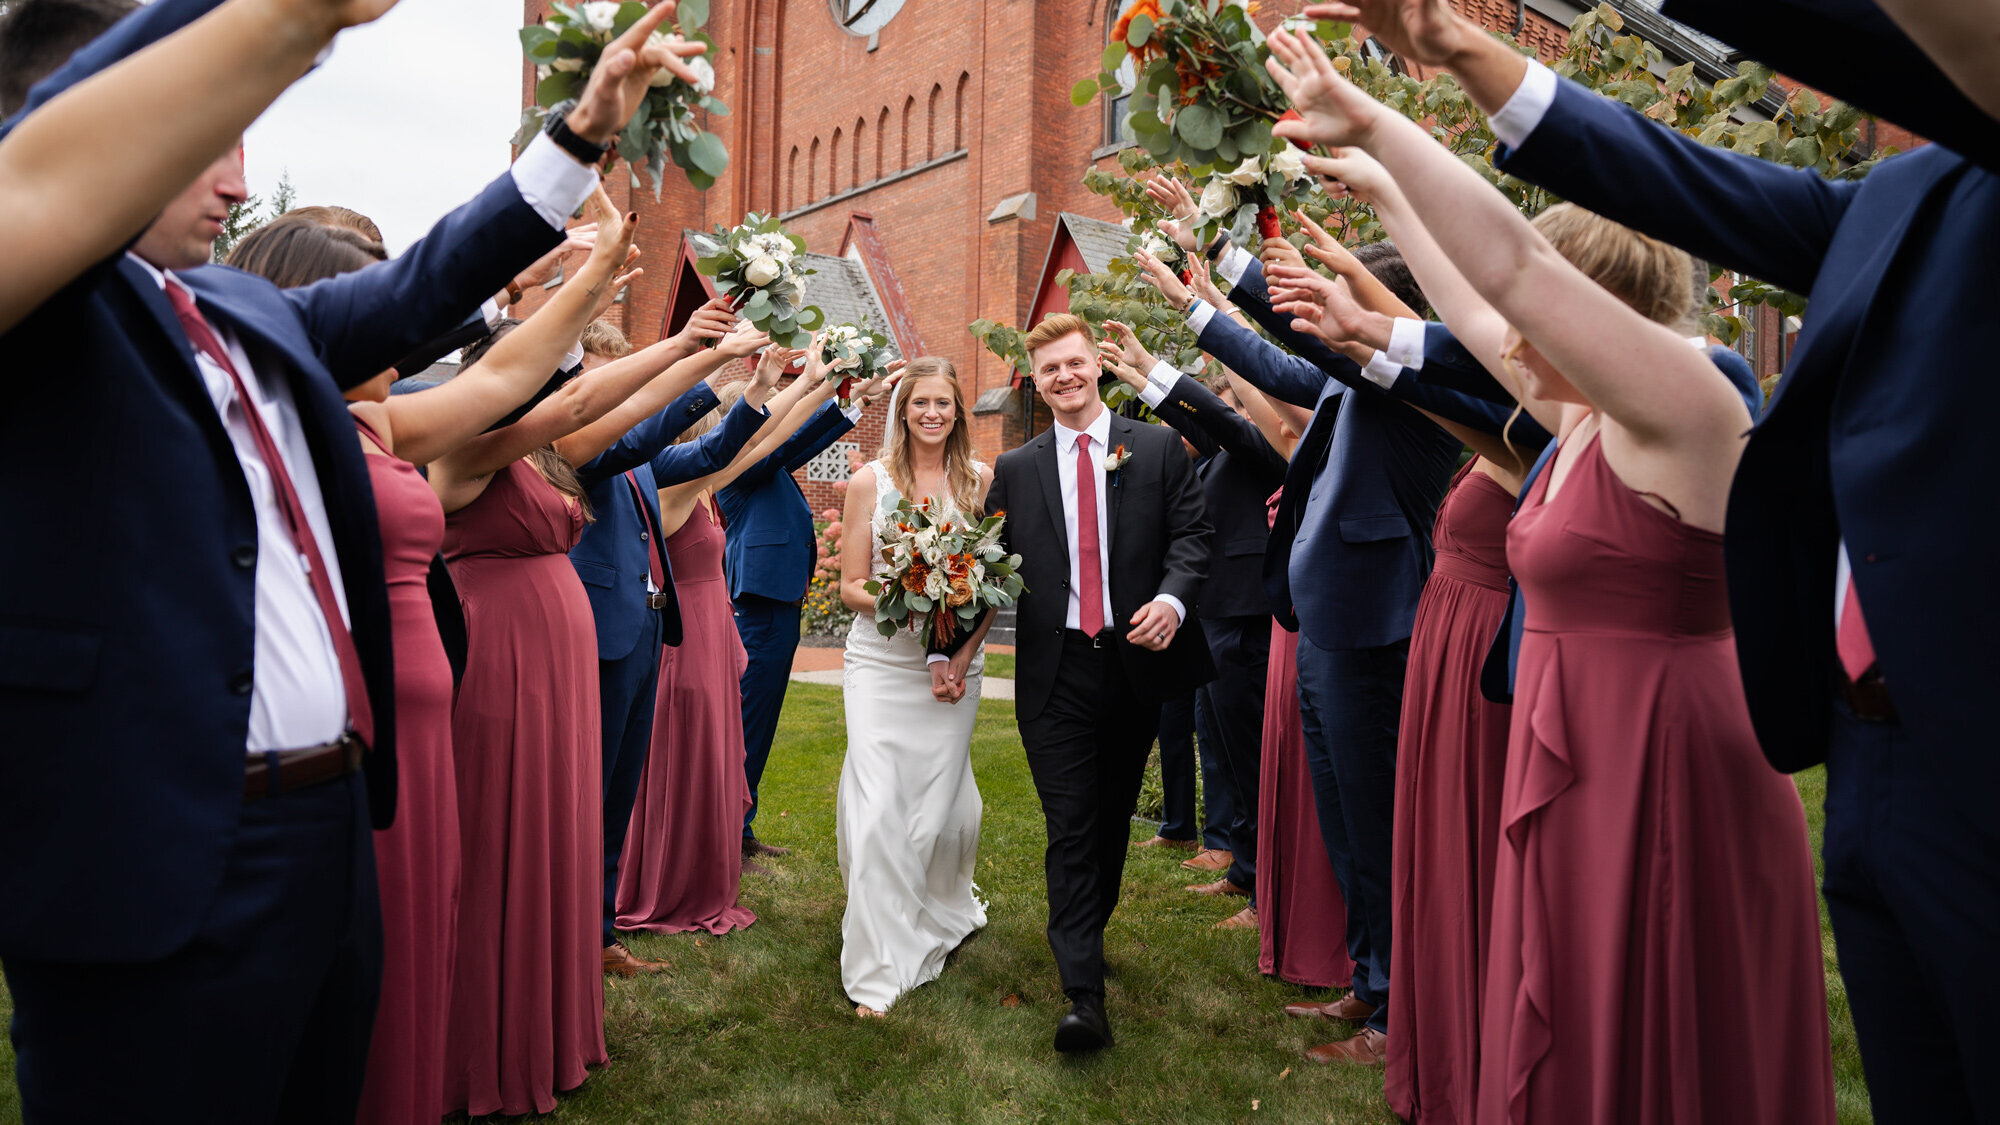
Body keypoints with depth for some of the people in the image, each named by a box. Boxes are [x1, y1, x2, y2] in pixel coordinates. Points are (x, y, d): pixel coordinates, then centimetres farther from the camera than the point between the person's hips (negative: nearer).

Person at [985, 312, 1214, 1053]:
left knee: (1113, 819, 16)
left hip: (1136, 661, 1)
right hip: (1057, 671, -1)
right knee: (1070, 830, -4)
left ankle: (1089, 932, 38)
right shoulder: (1015, 470, 8)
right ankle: (1084, 997, -5)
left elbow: (1191, 533, -1)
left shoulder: (1158, 449, 5)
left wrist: (1173, 598, -20)